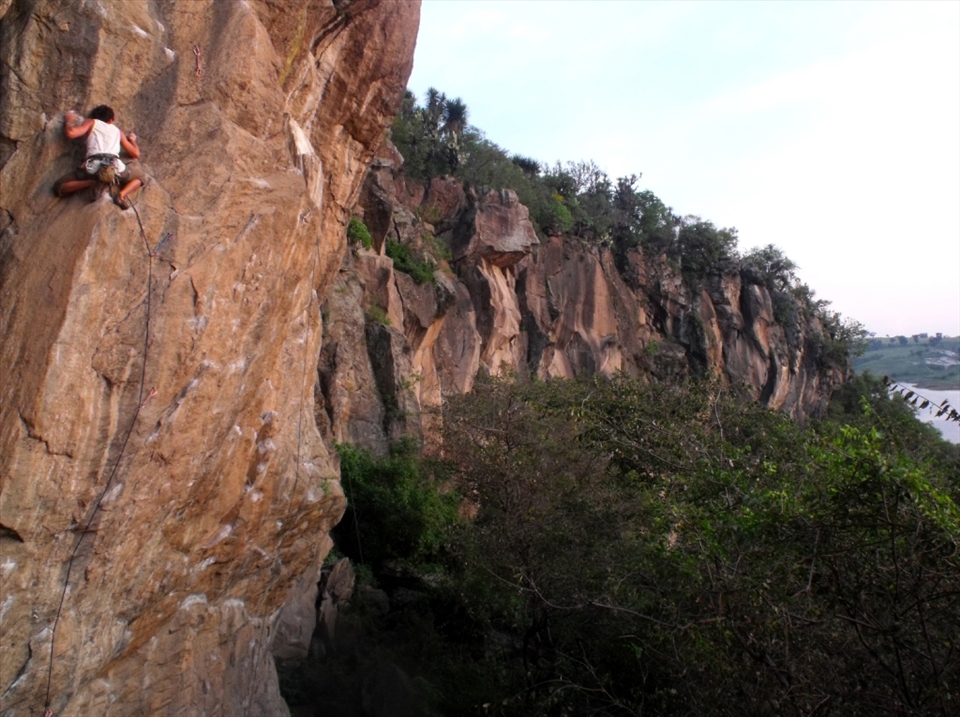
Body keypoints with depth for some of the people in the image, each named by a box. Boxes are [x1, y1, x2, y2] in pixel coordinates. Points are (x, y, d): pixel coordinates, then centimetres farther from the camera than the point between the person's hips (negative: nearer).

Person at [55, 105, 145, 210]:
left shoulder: (91, 122, 24)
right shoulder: (118, 131, 30)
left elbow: (70, 133, 7)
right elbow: (136, 154, 33)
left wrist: (68, 121, 30)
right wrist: (132, 140, 54)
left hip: (93, 166, -1)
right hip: (115, 167, 1)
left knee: (60, 188, 18)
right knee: (138, 177, 33)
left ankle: (90, 183, -10)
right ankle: (122, 194, 0)